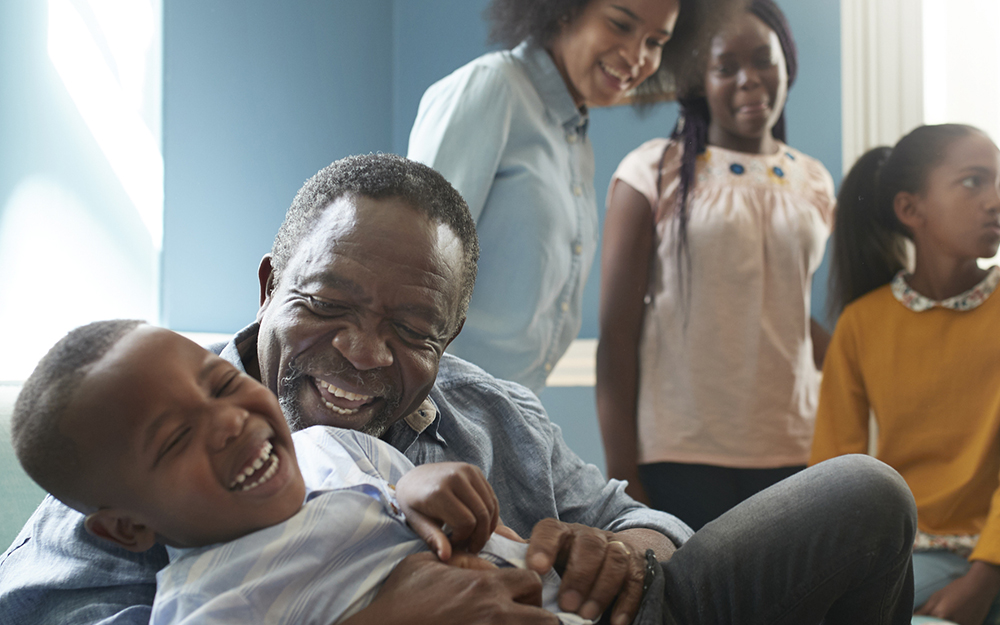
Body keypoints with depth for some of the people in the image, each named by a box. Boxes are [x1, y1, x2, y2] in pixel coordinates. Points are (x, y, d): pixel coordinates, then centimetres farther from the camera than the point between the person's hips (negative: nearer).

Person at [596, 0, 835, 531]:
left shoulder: (813, 183, 12)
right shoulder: (654, 171, -1)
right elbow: (617, 332, -4)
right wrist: (620, 473, -7)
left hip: (793, 452, 4)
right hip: (679, 458, -3)